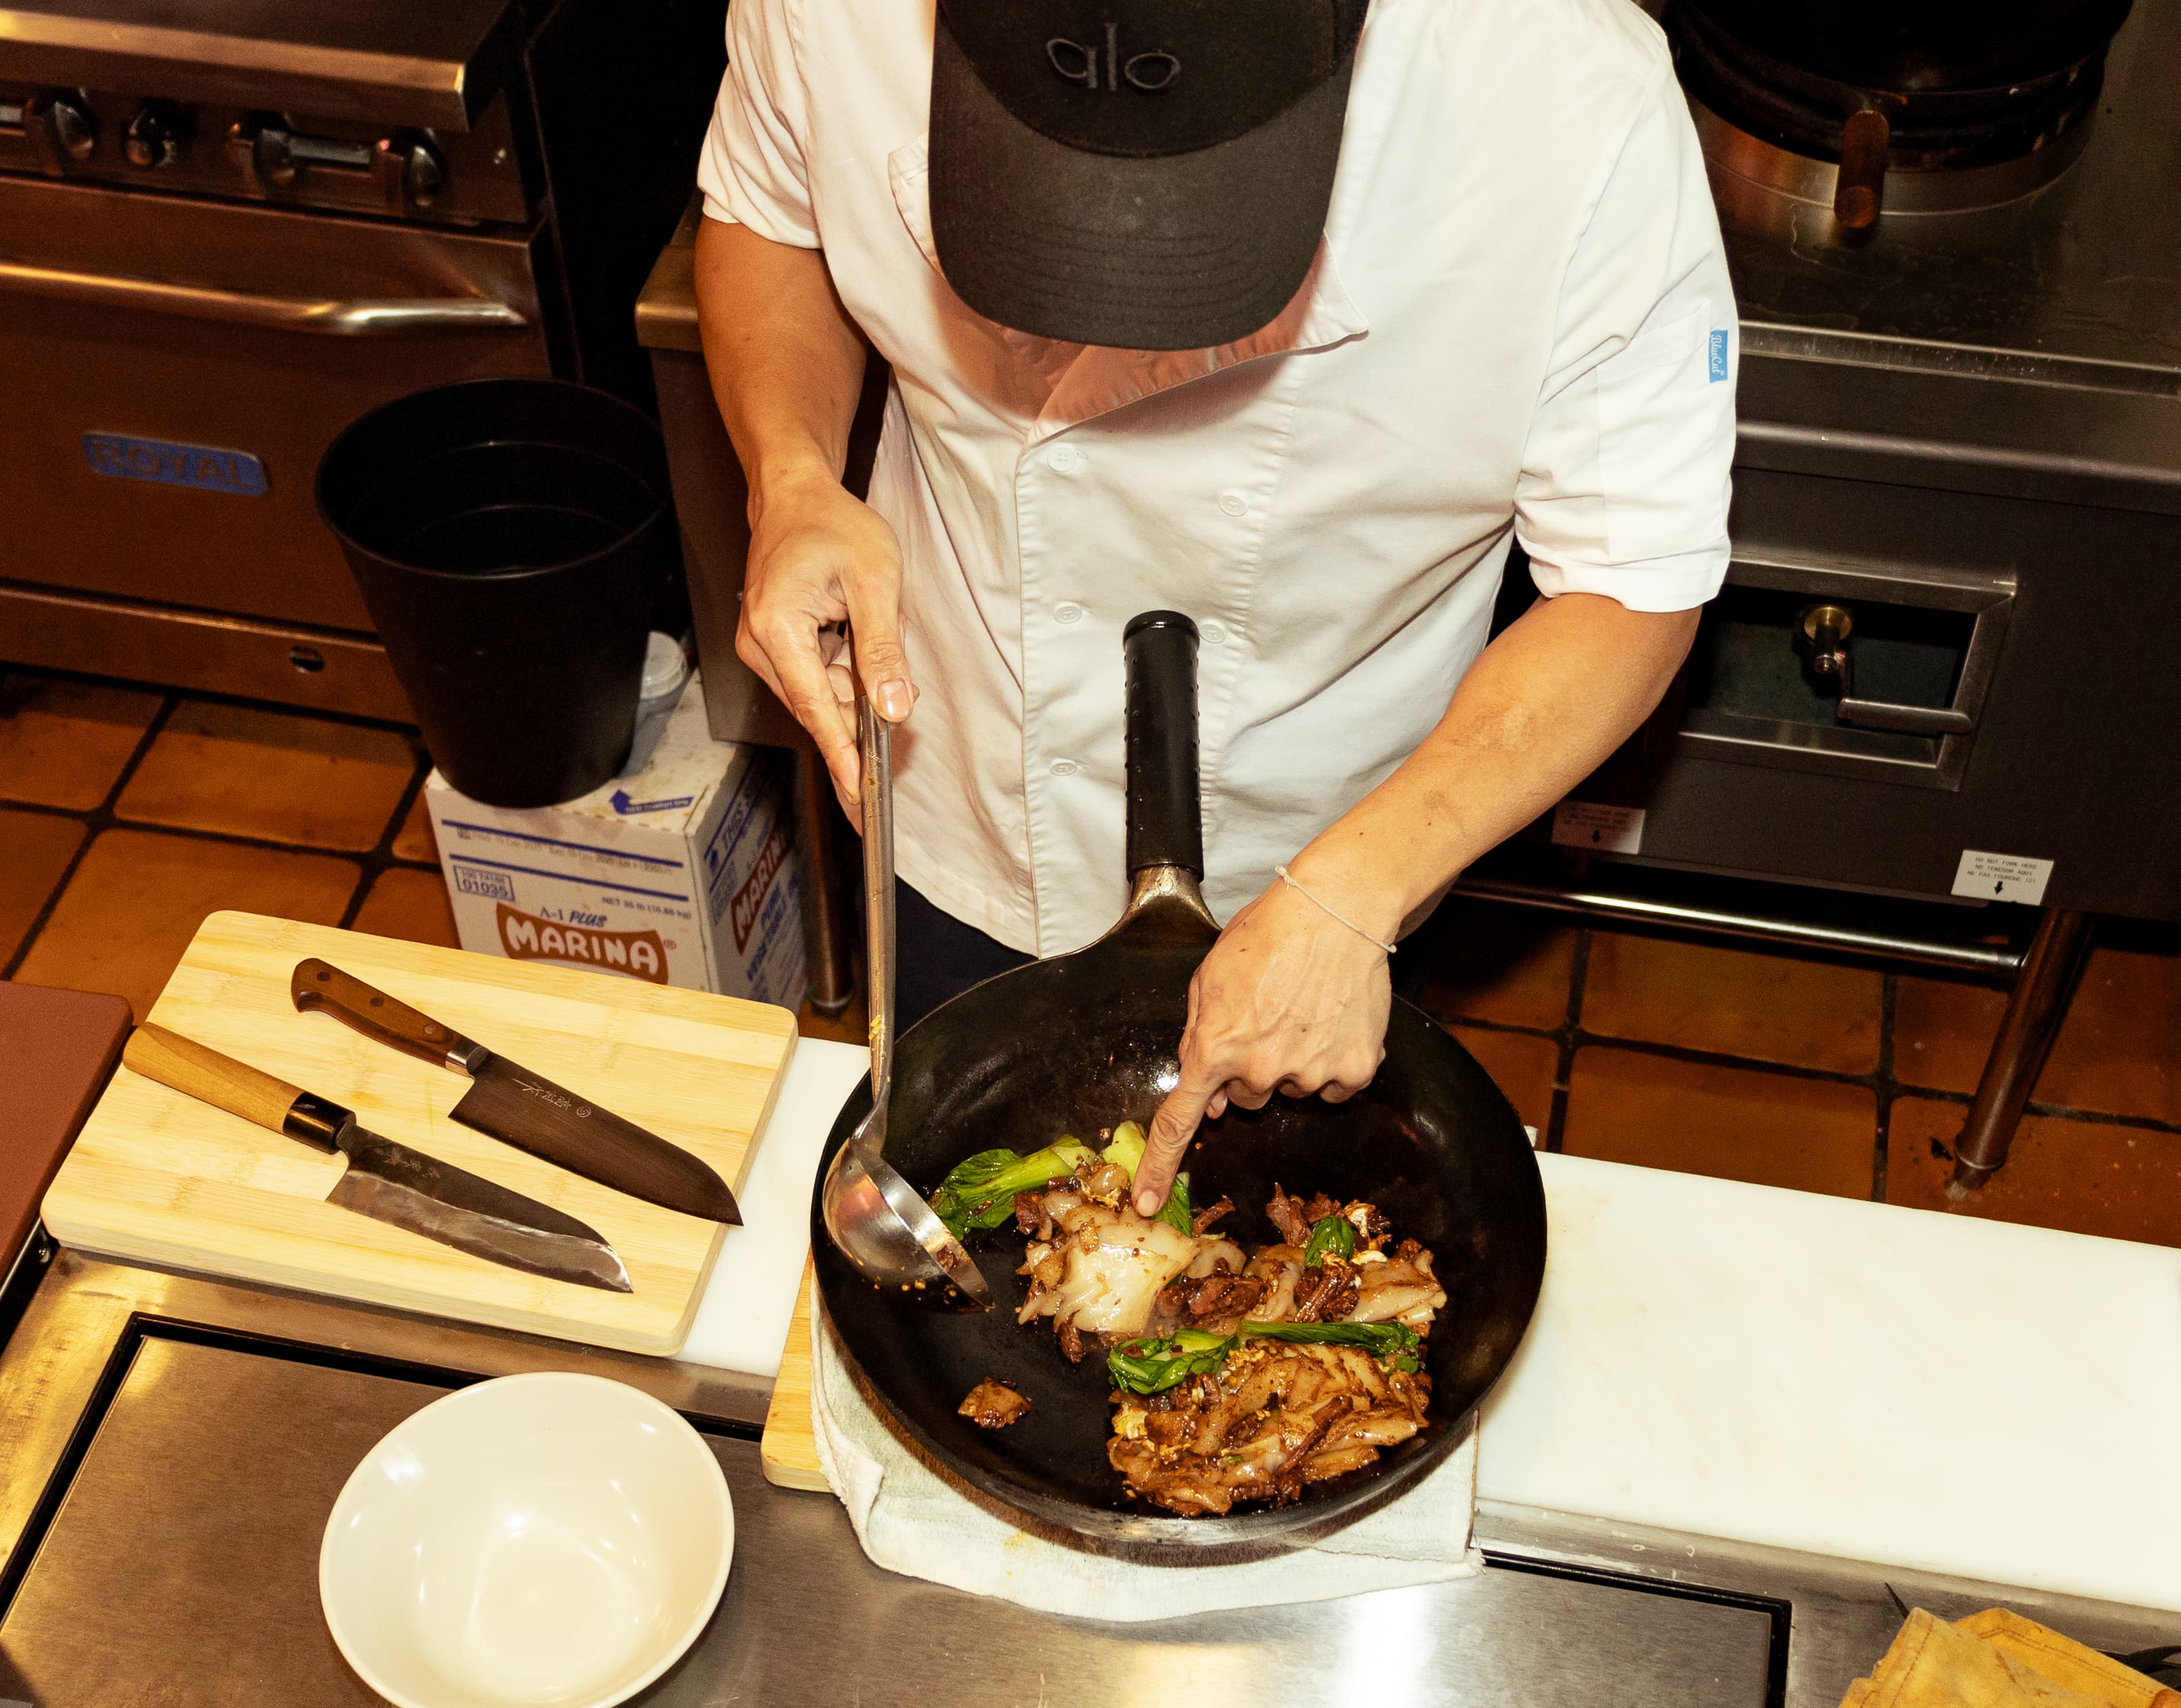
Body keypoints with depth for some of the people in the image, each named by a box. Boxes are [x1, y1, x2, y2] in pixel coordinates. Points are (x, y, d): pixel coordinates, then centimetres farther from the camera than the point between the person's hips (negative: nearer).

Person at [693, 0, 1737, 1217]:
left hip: (1335, 854, -1)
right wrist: (793, 485, -26)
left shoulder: (1582, 110, -36)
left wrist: (1343, 900, -33)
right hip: (965, 837, 2)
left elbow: (1640, 584, -24)